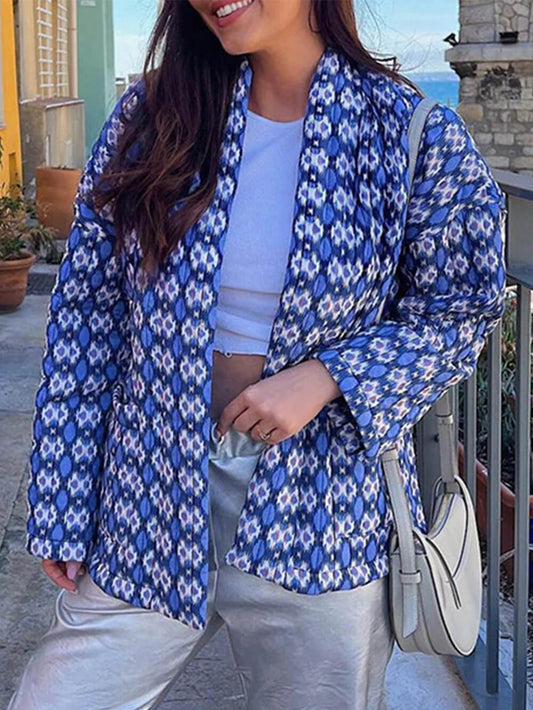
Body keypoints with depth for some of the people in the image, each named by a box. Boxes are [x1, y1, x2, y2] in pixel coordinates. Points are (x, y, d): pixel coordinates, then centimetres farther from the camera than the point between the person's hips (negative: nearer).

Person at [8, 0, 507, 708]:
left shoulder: (416, 134, -7)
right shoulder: (149, 114, -1)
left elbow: (460, 312, 1)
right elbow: (86, 311, 2)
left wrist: (325, 377, -17)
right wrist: (61, 506, 2)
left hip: (319, 505, -1)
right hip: (151, 500, 2)